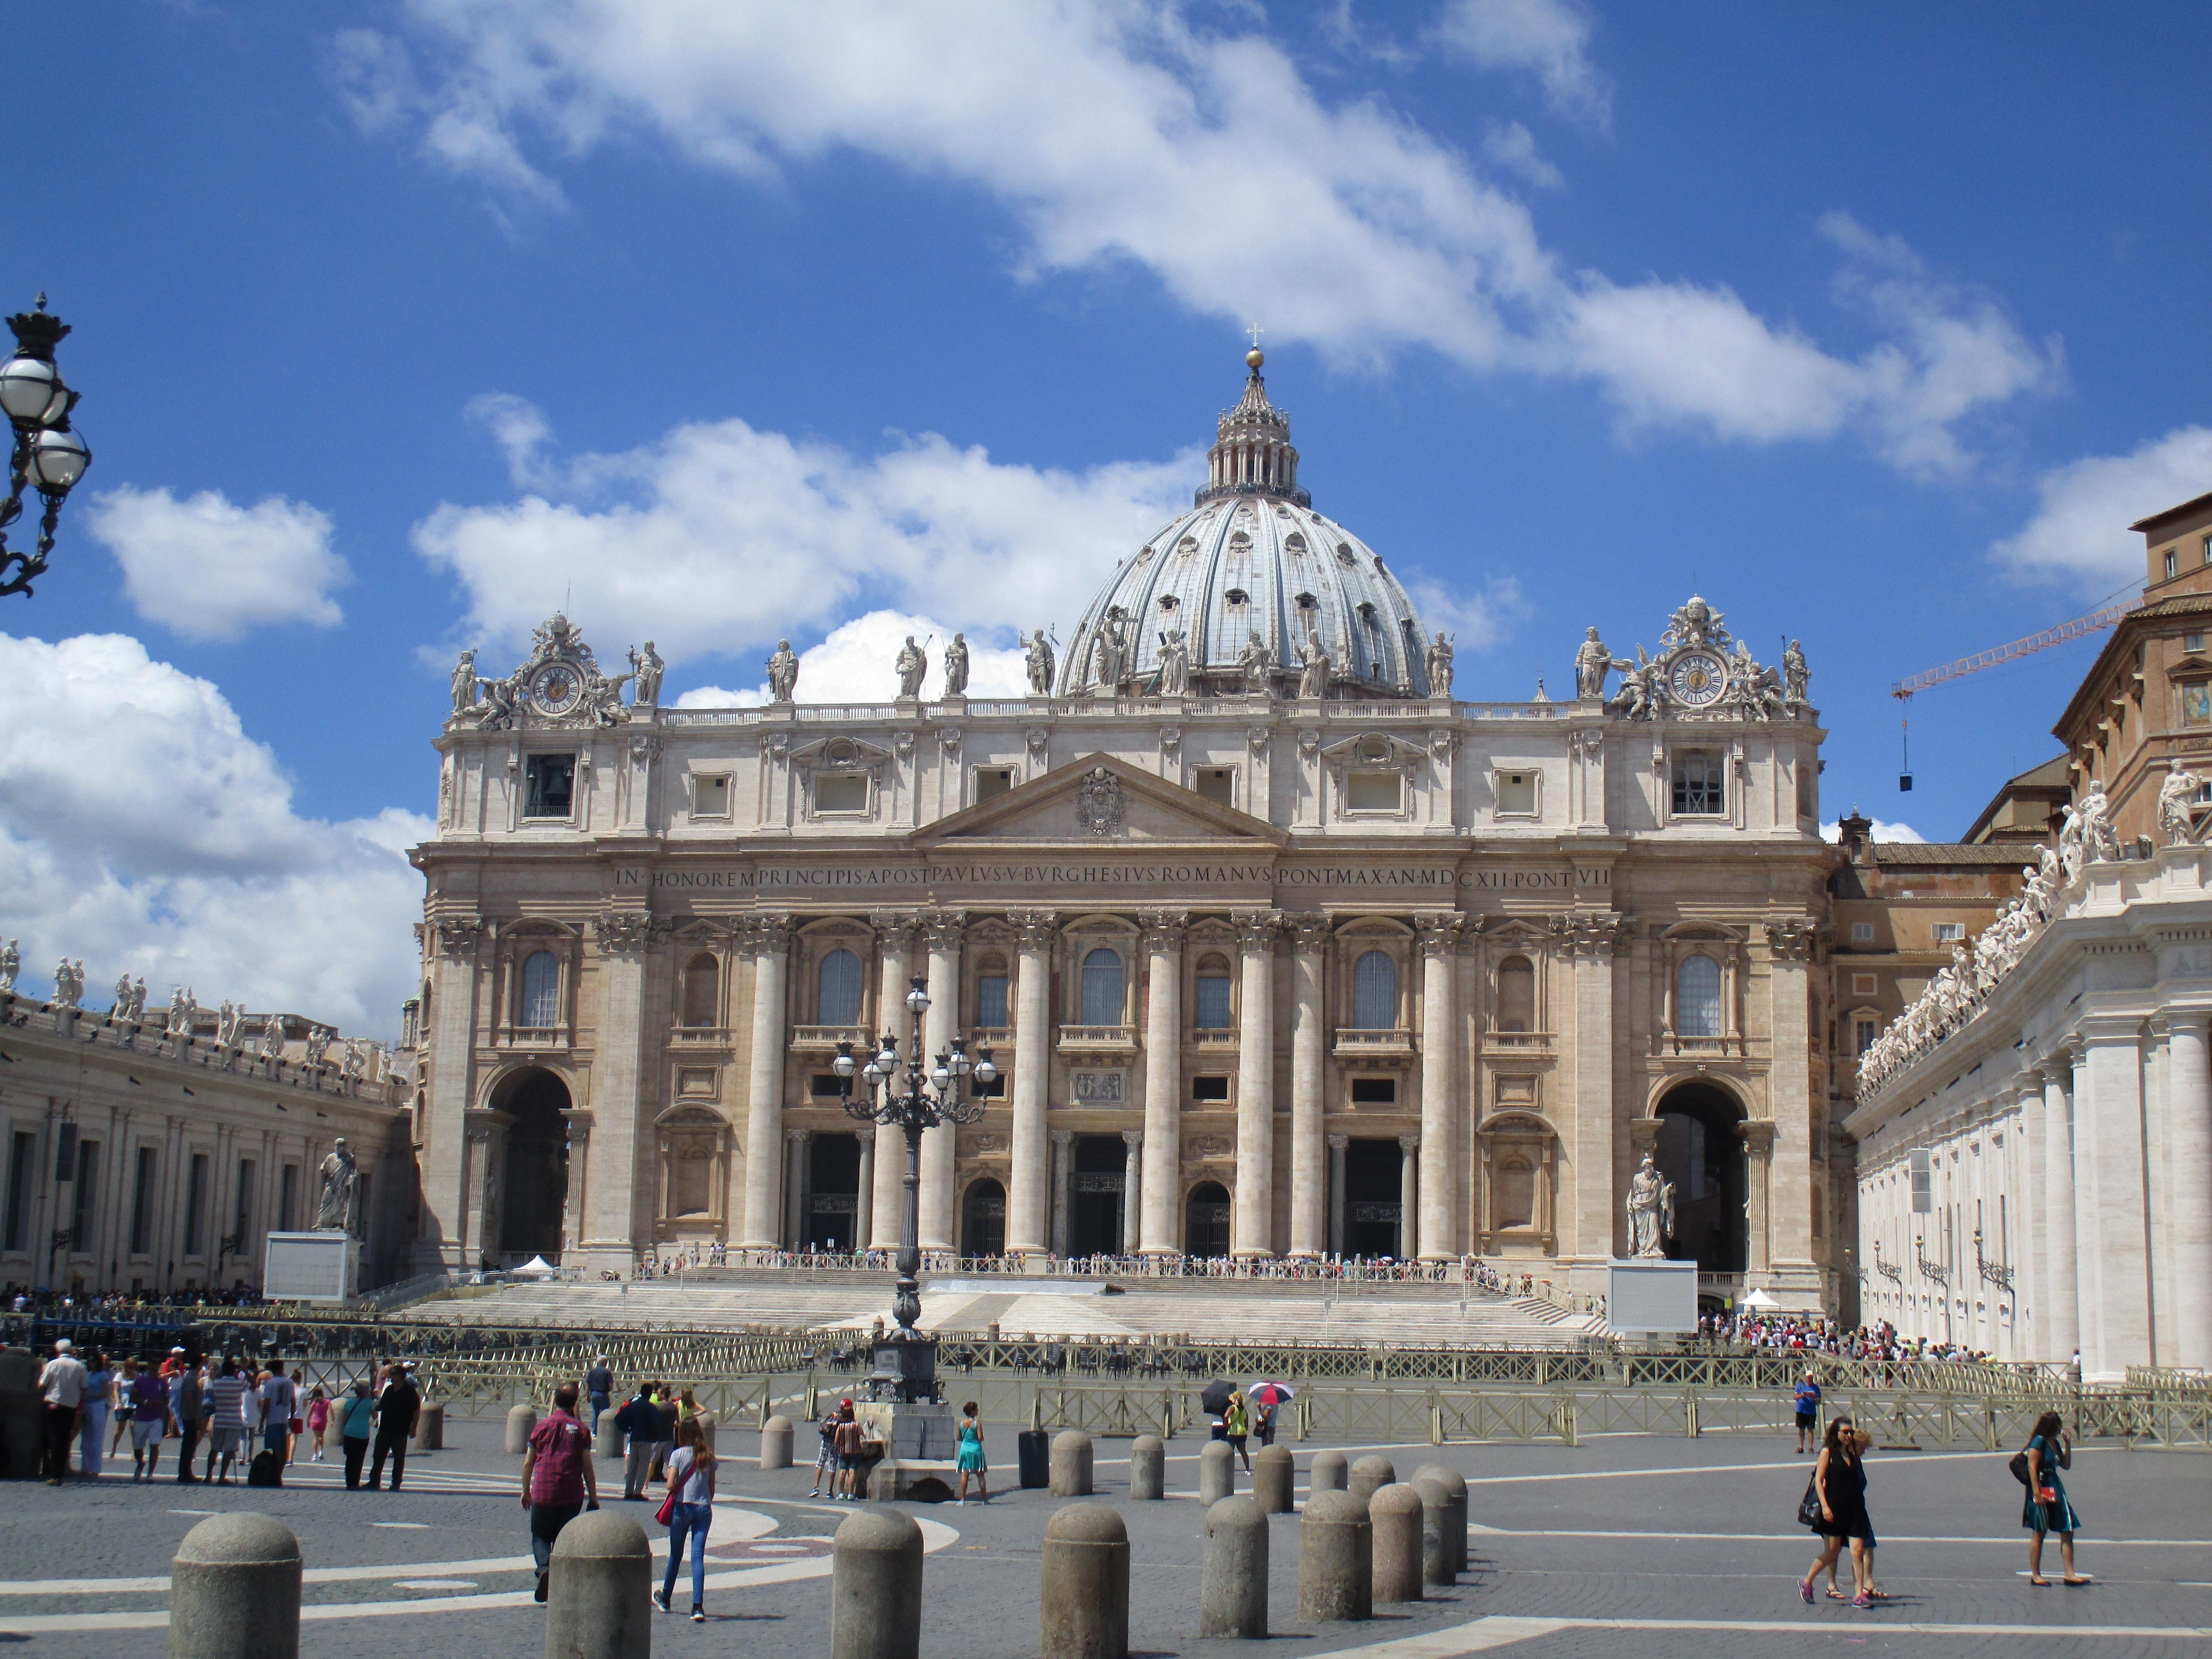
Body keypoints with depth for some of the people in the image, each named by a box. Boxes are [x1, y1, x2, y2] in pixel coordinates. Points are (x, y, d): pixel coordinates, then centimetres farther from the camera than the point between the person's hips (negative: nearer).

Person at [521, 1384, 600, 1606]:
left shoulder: (543, 1426, 2)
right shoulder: (581, 1430, 1)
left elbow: (528, 1463, 5)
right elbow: (587, 1467, 0)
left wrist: (526, 1491, 17)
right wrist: (593, 1497, 8)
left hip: (543, 1493, -1)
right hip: (572, 1495, 1)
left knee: (540, 1536, 10)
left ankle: (544, 1567, -18)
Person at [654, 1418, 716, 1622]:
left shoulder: (678, 1455, -5)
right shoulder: (709, 1456, 6)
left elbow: (671, 1485, -13)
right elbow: (712, 1488, 9)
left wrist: (667, 1475, 8)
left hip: (682, 1507, -2)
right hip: (704, 1509, 2)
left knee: (676, 1555, 14)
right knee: (698, 1556, -2)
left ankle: (666, 1599, 33)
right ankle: (698, 1606, -15)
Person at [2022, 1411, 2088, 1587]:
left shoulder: (2055, 1443, 13)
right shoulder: (2039, 1442, -12)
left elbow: (2066, 1465, 20)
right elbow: (2032, 1467, -17)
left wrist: (2068, 1445, 10)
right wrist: (2037, 1493, -22)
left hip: (2056, 1489, 8)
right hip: (2042, 1489, -8)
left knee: (2067, 1532, 3)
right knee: (2039, 1534, 0)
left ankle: (2070, 1574, 5)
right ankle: (2035, 1575, 8)